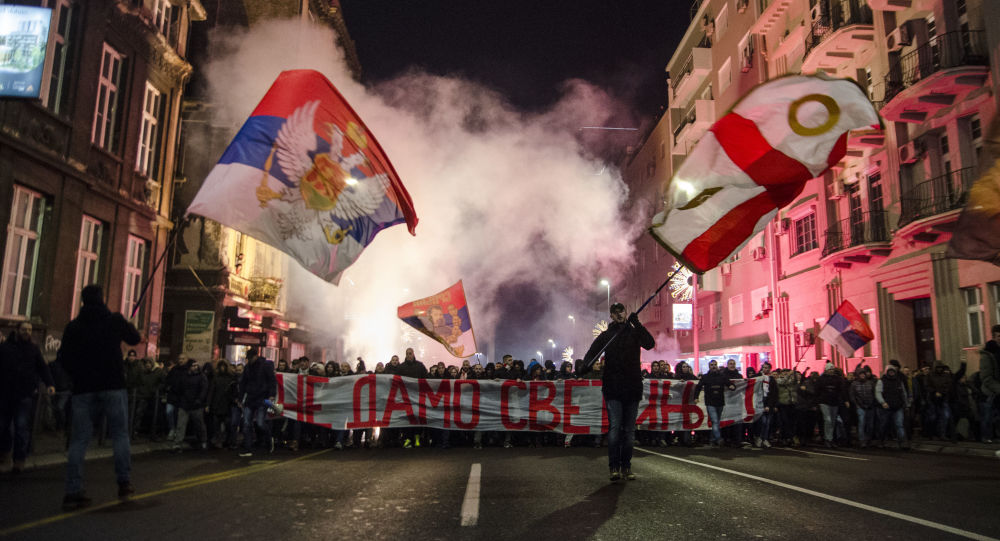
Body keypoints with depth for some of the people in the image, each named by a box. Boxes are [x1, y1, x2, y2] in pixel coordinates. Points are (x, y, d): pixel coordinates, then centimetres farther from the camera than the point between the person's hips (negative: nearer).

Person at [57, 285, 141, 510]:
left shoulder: (73, 326, 3)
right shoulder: (115, 320, -3)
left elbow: (64, 357, 4)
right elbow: (135, 339, 12)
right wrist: (129, 325, 32)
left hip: (83, 389, 2)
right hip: (113, 387, -2)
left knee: (79, 439, 5)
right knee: (120, 434, 9)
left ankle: (73, 491, 2)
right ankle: (124, 483, 9)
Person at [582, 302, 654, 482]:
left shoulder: (634, 333, 9)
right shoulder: (605, 336, 9)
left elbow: (650, 344, -9)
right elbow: (592, 353, -3)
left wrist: (637, 324, -18)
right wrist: (585, 366, -24)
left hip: (632, 388, 1)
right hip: (613, 388, -1)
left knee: (629, 429, 6)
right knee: (614, 427, -9)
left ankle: (626, 467, 14)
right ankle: (614, 467, -6)